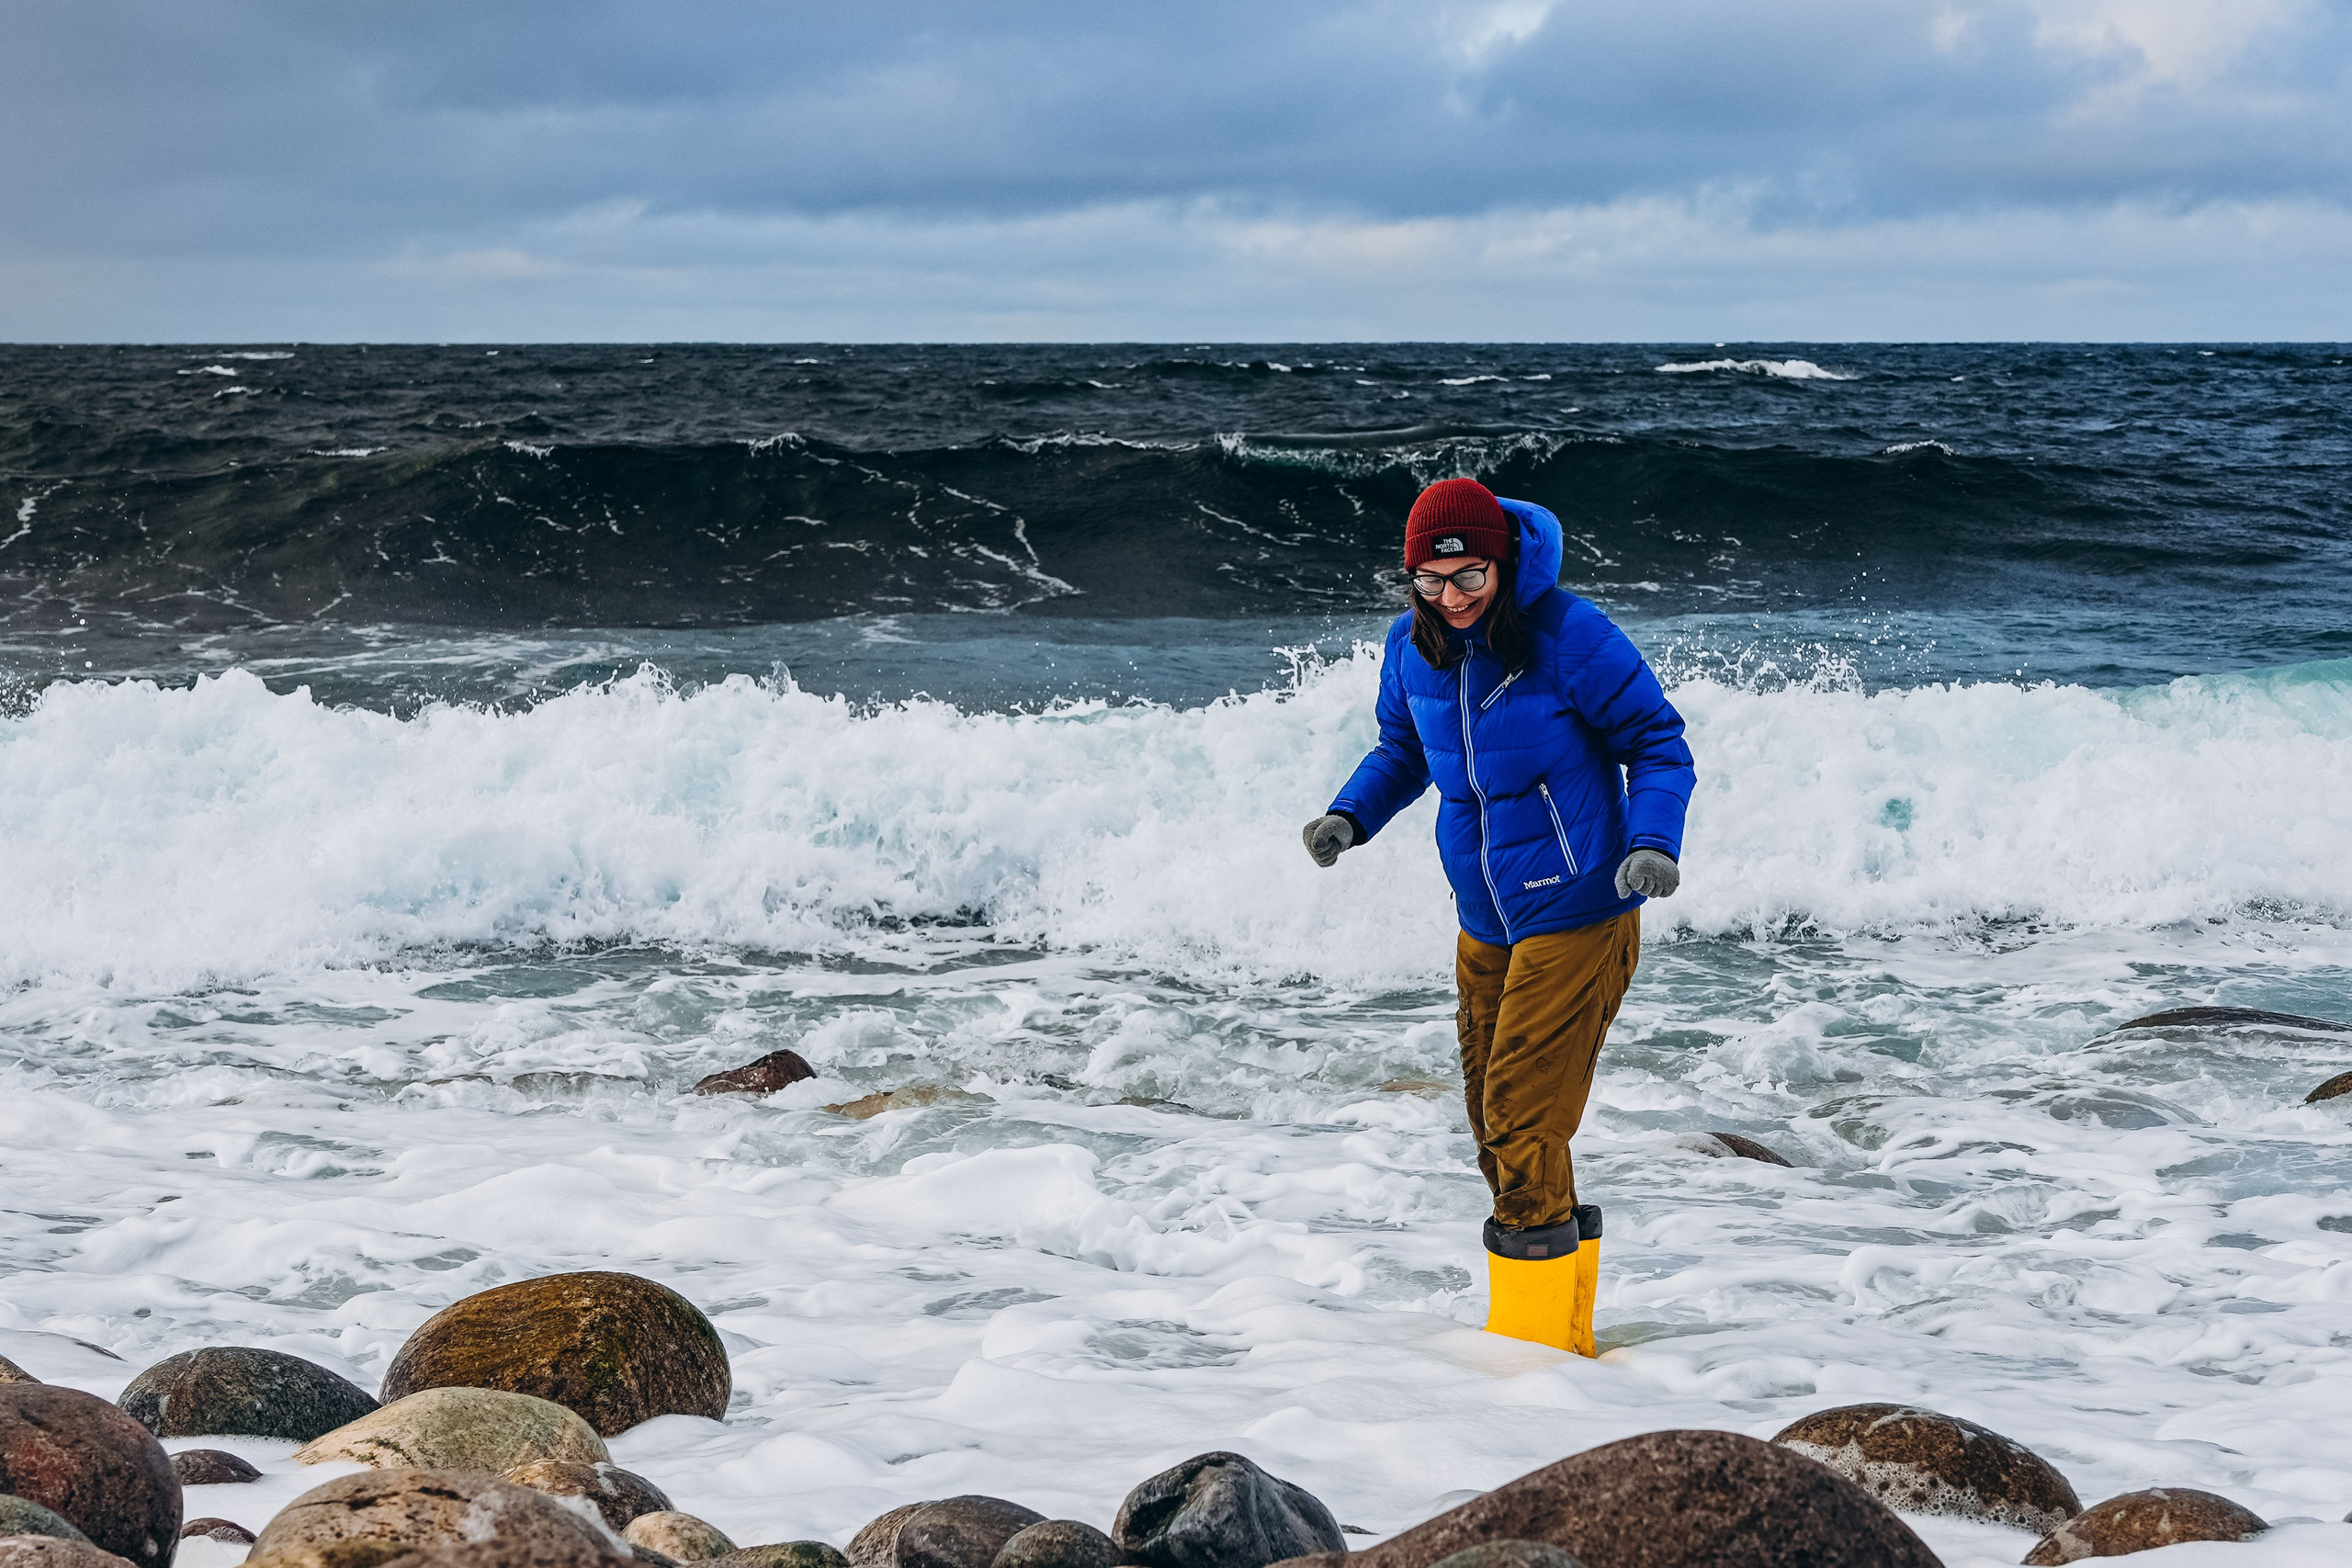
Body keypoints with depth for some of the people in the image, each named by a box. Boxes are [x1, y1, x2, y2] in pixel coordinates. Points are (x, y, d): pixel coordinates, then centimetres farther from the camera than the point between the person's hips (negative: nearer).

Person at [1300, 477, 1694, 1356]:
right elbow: (1402, 749, 19)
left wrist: (1651, 844, -23)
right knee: (1496, 1127, 12)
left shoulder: (1567, 634, -16)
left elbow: (1657, 743, -8)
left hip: (1575, 917, -7)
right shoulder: (1411, 648, 2)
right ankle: (1564, 1337, 26)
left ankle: (1536, 1344, 0)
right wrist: (1350, 816, 0)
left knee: (1522, 1124, -11)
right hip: (1486, 924, 7)